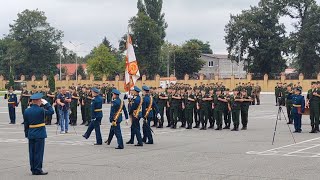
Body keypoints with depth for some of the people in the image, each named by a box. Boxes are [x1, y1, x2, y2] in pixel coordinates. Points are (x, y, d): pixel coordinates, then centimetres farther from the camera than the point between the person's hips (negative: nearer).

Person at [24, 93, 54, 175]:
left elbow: (26, 124, 7)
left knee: (32, 152, 10)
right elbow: (51, 111, -3)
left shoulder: (26, 111, 2)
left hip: (31, 134, 5)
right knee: (39, 152, 0)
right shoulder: (41, 110, -14)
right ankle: (37, 170, 2)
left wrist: (27, 134, 14)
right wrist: (46, 103, 2)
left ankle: (33, 169, 16)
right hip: (40, 134, -5)